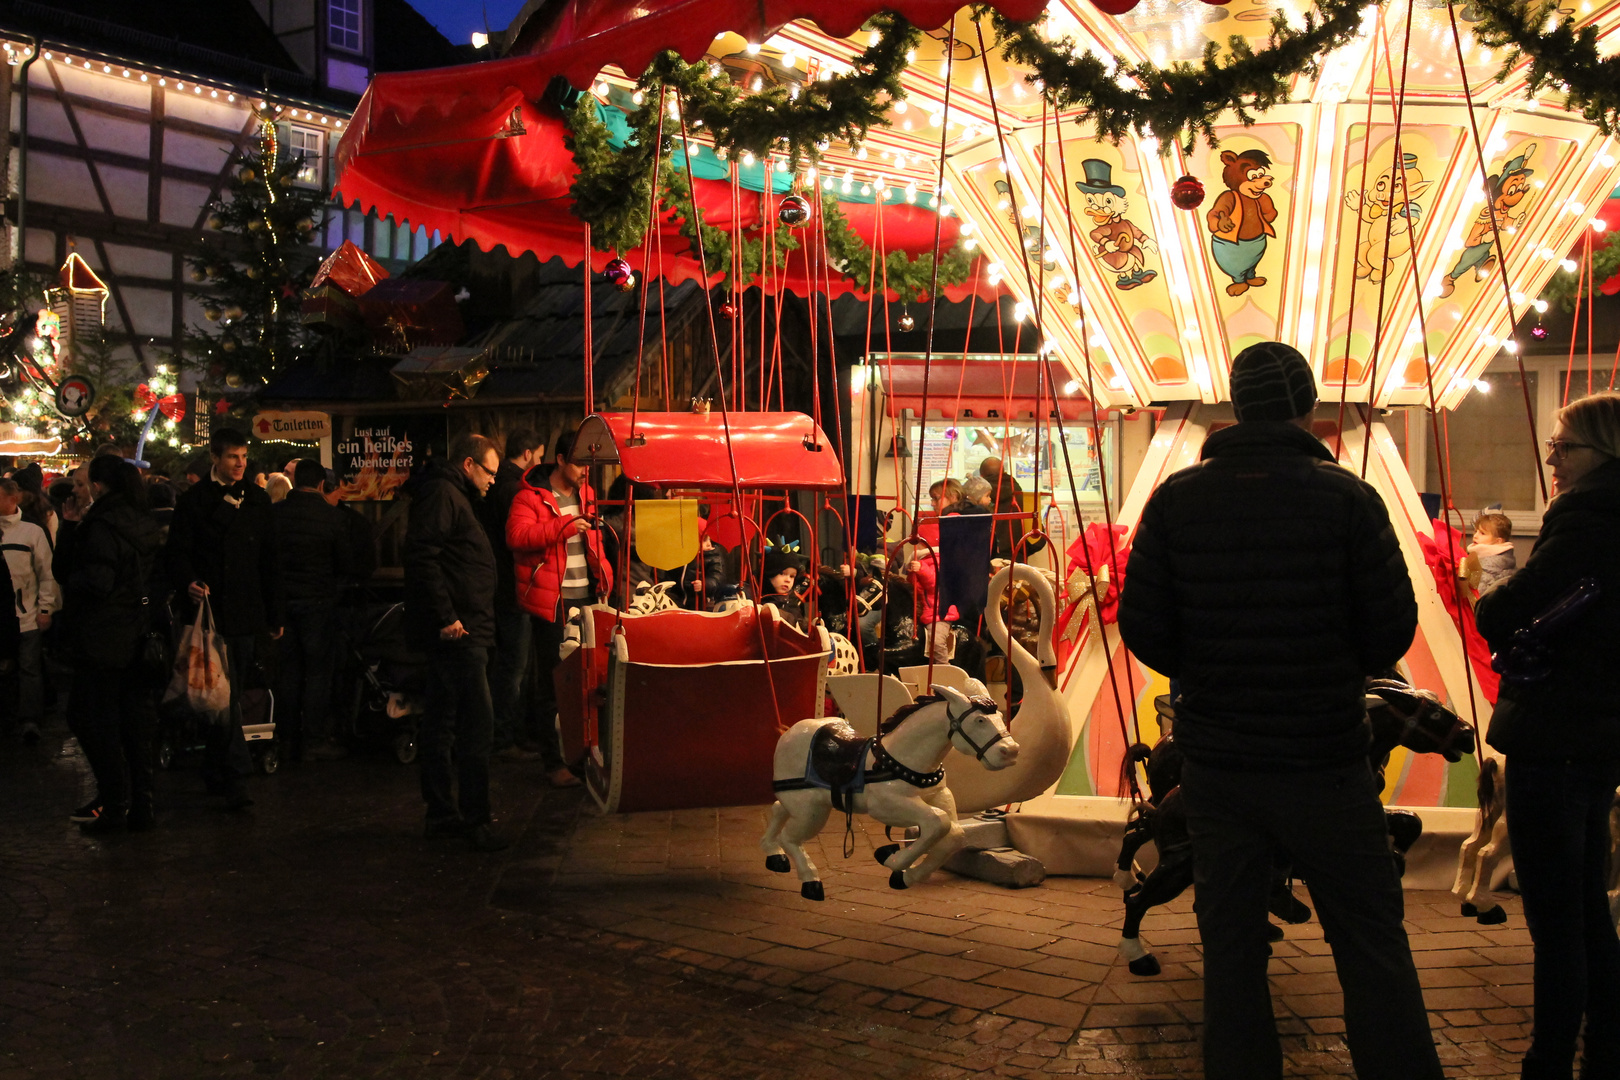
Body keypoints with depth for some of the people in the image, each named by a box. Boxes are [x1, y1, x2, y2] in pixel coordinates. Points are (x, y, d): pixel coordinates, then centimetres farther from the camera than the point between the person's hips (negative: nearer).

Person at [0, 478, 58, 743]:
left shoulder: (32, 531, -4)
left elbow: (47, 572, -1)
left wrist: (45, 608, -4)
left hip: (27, 615, -3)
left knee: (29, 668, 1)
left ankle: (30, 721, 5)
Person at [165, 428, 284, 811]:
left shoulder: (257, 500, 12)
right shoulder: (193, 500, 1)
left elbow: (269, 560, 15)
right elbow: (176, 551, -1)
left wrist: (275, 614, 14)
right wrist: (189, 582, -22)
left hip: (246, 613, 4)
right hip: (211, 610, -4)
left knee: (229, 694, 9)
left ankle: (216, 772, 22)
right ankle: (234, 777, -7)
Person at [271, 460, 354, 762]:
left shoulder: (274, 512, -3)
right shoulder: (332, 515, -12)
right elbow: (347, 564, -6)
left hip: (283, 599, 4)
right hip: (318, 601, -4)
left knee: (288, 669, 11)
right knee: (317, 671, 3)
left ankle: (288, 738, 17)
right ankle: (314, 740, 4)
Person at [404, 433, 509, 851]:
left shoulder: (453, 496, 22)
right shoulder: (441, 494, -10)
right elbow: (421, 555, -22)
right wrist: (445, 616, -23)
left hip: (455, 632, 11)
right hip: (458, 633, -11)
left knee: (442, 723, 13)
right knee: (477, 722, -10)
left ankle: (442, 814, 20)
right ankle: (474, 820, -5)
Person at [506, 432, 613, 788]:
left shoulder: (586, 494, 16)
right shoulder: (531, 496, -6)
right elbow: (517, 535, -21)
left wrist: (604, 576, 12)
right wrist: (564, 526, -26)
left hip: (586, 598, 6)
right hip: (552, 601, -6)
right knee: (551, 683, -1)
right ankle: (554, 761, 6)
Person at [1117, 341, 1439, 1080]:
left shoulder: (1176, 500, -3)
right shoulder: (1345, 497, -8)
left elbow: (1142, 629, -2)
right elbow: (1392, 631, -7)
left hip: (1214, 762, 2)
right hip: (1324, 762, -2)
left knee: (1231, 949, 13)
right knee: (1373, 949, 9)